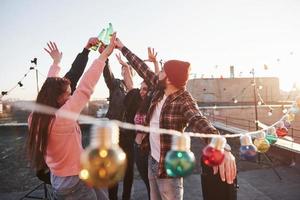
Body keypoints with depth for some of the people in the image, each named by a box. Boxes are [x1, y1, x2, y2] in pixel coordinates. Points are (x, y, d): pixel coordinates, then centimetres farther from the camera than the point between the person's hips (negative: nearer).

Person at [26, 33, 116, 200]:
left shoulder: (36, 117, -6)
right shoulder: (62, 118, -28)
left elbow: (50, 87, 8)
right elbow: (85, 88, -27)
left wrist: (56, 62, 19)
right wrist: (104, 54, -22)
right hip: (75, 182, -9)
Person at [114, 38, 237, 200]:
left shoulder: (184, 101, -23)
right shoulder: (160, 89, -2)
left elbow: (199, 121, -41)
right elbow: (143, 69, 8)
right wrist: (122, 48, 17)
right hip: (152, 160, 7)